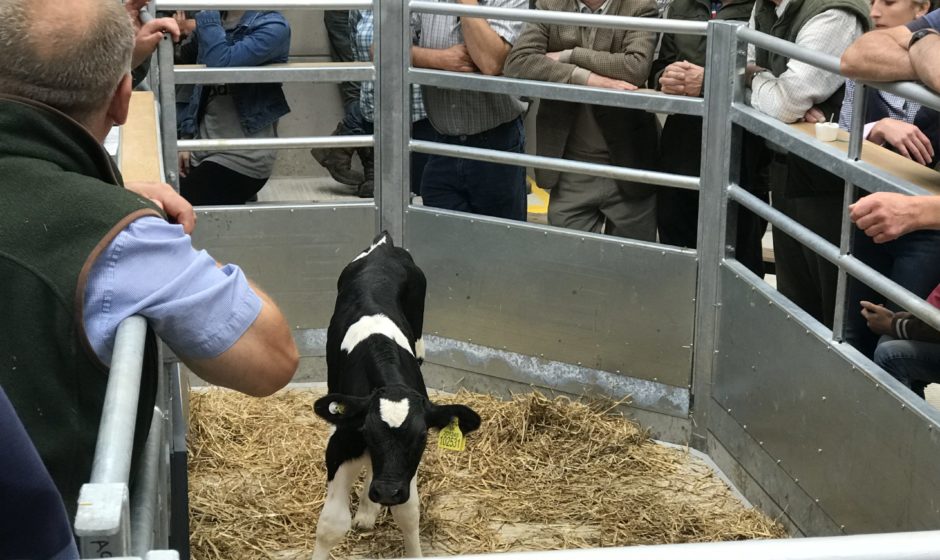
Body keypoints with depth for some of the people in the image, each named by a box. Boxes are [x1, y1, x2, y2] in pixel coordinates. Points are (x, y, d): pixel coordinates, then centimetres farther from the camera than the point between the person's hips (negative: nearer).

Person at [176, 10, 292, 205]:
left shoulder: (272, 26, -14)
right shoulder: (215, 18, 8)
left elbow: (220, 64, -28)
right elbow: (201, 86, 15)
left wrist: (206, 14, -19)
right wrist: (186, 140, 11)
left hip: (243, 158, -7)